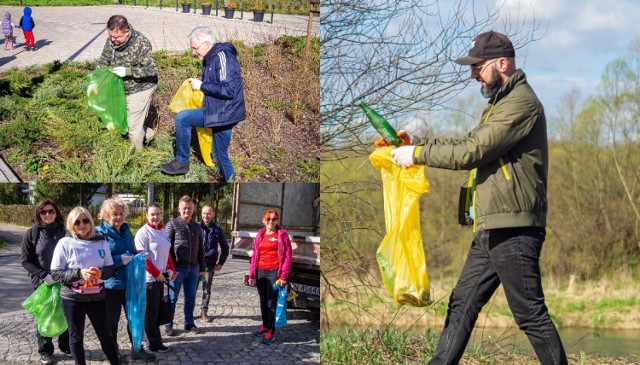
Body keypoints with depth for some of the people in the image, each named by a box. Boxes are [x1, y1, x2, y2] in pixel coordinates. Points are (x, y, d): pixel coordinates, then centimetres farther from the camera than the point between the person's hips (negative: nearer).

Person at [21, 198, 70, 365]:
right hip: (42, 283, -2)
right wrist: (44, 275, -16)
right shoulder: (31, 234, -4)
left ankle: (66, 345, 27)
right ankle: (45, 351, 19)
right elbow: (26, 261, -5)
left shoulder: (64, 232, 1)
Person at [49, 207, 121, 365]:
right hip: (73, 298, -2)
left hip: (97, 297, 2)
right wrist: (79, 273, -21)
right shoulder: (65, 243, -8)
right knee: (76, 337, 11)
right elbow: (55, 273, -8)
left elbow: (111, 268, 7)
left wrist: (101, 272, -16)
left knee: (105, 334, 10)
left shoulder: (101, 242, 1)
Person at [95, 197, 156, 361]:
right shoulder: (100, 232, -11)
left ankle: (137, 350, 26)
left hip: (130, 282, 6)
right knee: (112, 320, 7)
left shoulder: (126, 230, 9)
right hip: (111, 284, -6)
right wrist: (120, 260, -23)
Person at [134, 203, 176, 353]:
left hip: (160, 276, 7)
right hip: (149, 278, -7)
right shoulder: (143, 232, -12)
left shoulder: (163, 231, 11)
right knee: (151, 312, 0)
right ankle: (155, 344, 8)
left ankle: (155, 340, 19)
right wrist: (156, 273, -12)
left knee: (156, 310, 12)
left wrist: (171, 270, 9)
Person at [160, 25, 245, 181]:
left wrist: (202, 86, -18)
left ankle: (181, 163, 3)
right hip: (221, 113, 10)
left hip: (224, 112, -10)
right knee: (220, 155, 17)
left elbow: (228, 89, -26)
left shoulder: (222, 57, -18)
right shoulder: (210, 59, 12)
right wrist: (198, 84, 6)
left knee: (181, 119, -9)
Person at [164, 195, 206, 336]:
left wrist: (202, 268, 12)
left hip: (193, 268, 5)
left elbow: (200, 249, 16)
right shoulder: (172, 224, -4)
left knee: (191, 297, 12)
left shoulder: (196, 226, 11)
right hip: (178, 268, -5)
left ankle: (189, 323, 23)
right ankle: (168, 325, 10)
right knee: (172, 298, 2)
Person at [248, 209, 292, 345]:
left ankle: (271, 331, 2)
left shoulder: (282, 234, -3)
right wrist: (252, 274, 7)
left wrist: (283, 276, -11)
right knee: (263, 301, 13)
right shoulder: (260, 235, 10)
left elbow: (287, 256, -5)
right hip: (260, 272, 5)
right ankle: (265, 326, 25)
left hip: (274, 272, -5)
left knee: (272, 302, -3)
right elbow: (254, 256, 12)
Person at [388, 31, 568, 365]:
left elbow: (471, 153, -19)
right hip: (490, 230, 10)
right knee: (462, 304, 12)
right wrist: (415, 143, 8)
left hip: (513, 229, -10)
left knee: (530, 313, -5)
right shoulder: (501, 103, 20)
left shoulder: (521, 103, -13)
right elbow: (468, 143, 19)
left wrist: (417, 154, -10)